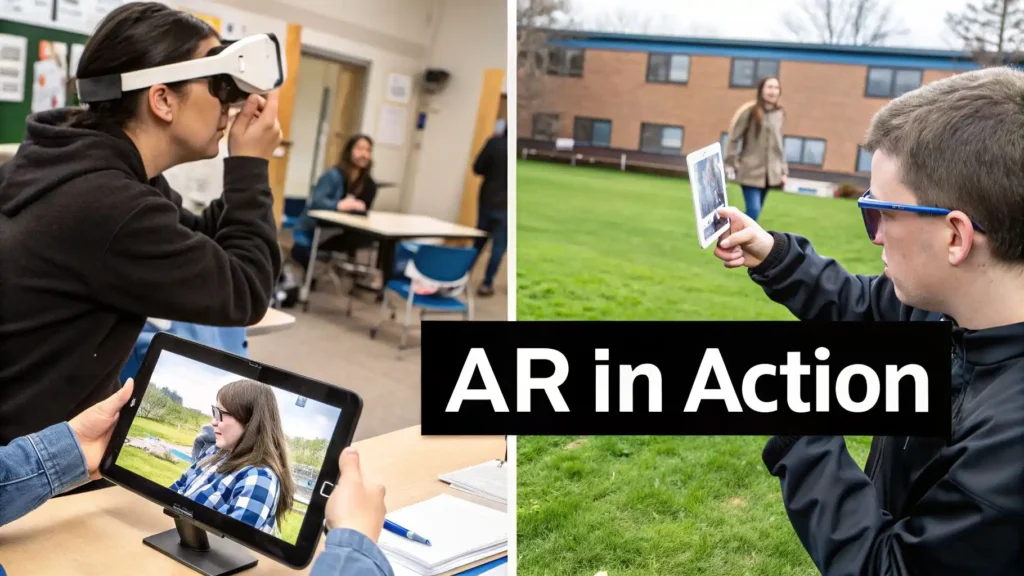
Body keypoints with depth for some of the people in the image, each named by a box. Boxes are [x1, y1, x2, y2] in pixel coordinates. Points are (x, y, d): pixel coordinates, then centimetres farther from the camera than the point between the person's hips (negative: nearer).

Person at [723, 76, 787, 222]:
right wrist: (730, 165, -9)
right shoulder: (749, 111, -9)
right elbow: (733, 139, -6)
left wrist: (783, 170, 11)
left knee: (756, 211, 10)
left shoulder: (779, 114, 7)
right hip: (751, 171, -5)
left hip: (770, 172, 5)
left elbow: (779, 144, 13)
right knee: (753, 211, -13)